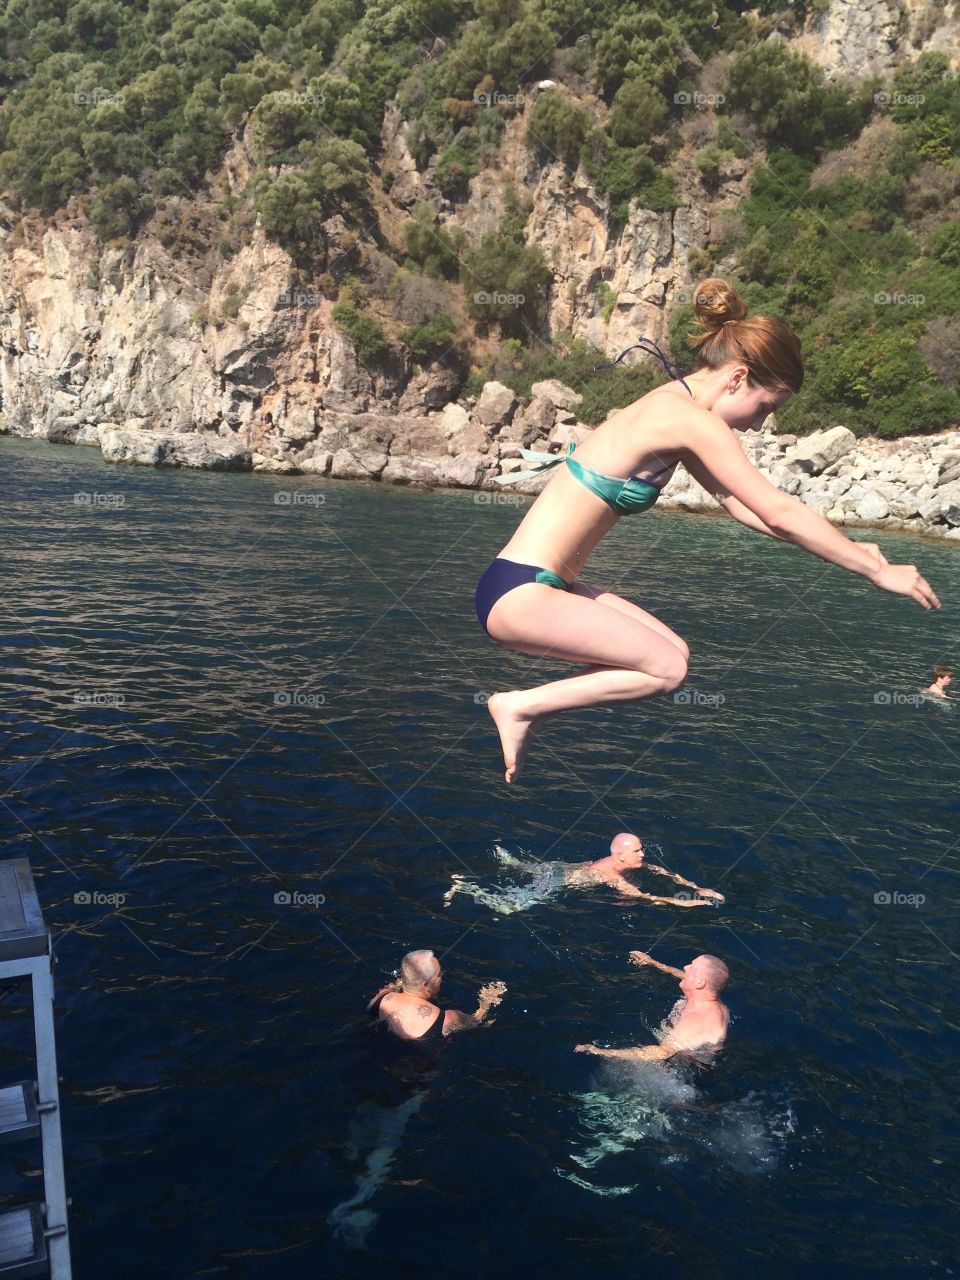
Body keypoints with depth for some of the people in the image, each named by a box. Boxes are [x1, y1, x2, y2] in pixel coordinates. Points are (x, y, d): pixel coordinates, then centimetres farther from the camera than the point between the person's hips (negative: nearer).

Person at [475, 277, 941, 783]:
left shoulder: (673, 408, 12)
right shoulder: (691, 419, -16)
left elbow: (738, 504, 16)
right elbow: (778, 512, -17)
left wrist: (844, 548, 14)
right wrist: (877, 571, -7)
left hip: (538, 584, 9)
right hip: (520, 591, -9)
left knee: (671, 650, 10)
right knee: (668, 668, -4)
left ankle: (529, 711, 11)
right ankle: (521, 704, 0)